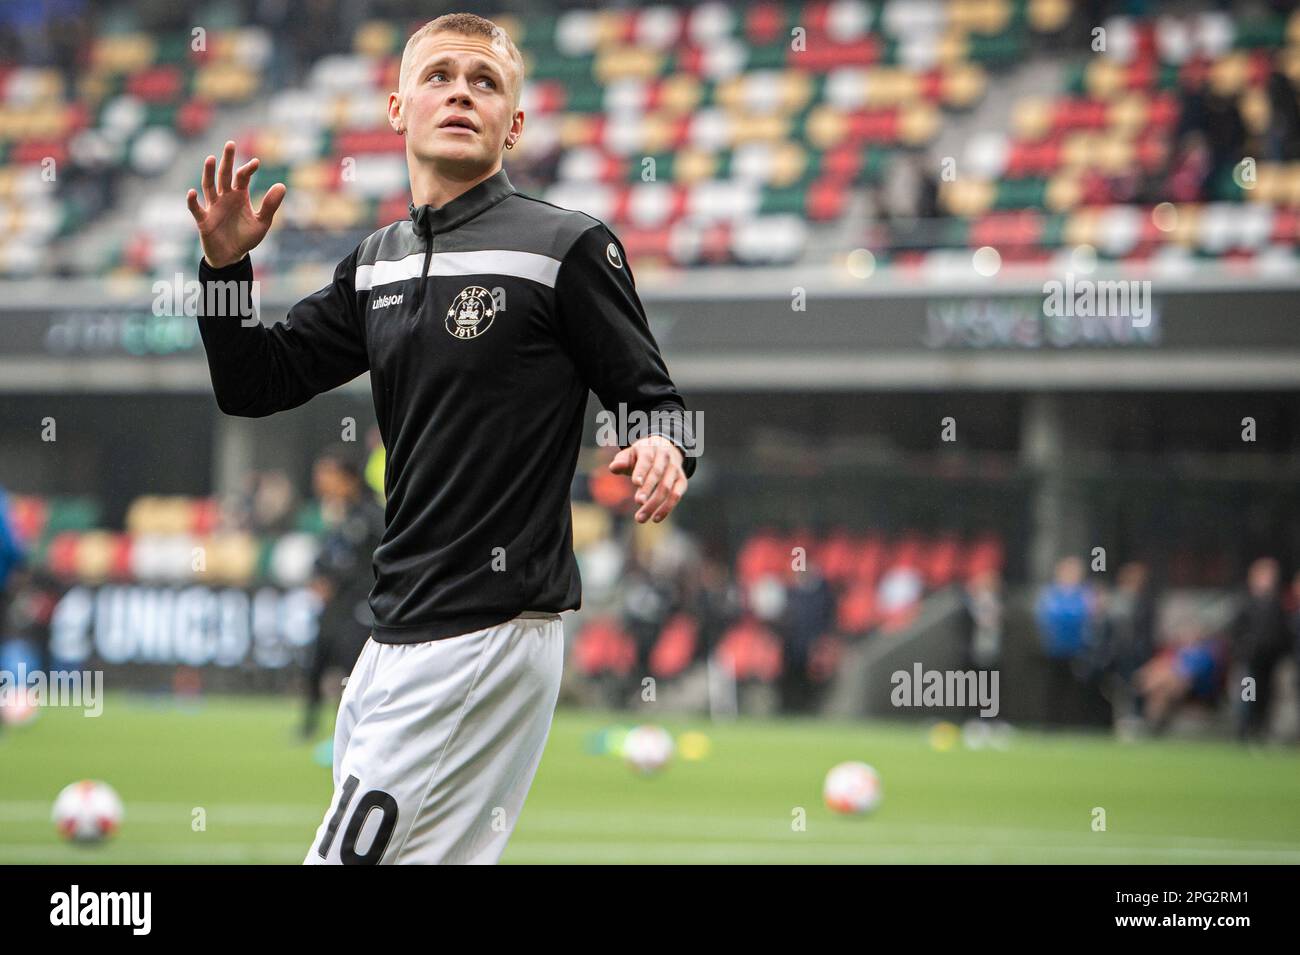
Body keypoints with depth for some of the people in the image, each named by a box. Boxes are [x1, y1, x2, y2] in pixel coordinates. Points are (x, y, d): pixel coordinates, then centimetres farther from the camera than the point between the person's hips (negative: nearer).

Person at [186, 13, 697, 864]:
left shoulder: (570, 246, -6)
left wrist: (663, 452, -27)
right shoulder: (377, 263, 15)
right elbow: (254, 386, 17)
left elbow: (656, 402, -4)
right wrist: (227, 265, 0)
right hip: (398, 635, 8)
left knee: (350, 854, -13)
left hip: (491, 639, -8)